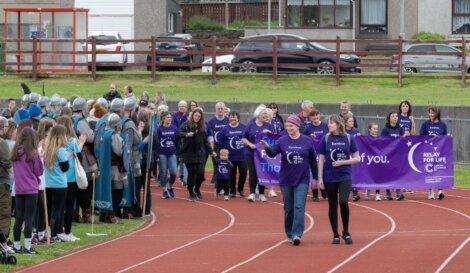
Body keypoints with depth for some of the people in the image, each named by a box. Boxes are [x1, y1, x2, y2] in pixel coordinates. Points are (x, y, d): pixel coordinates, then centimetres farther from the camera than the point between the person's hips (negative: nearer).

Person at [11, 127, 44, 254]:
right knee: (29, 219, -3)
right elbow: (39, 172, -5)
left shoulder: (15, 153, 4)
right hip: (31, 190, -5)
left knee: (18, 219, 10)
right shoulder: (33, 153, -10)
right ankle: (27, 247, -5)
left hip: (18, 190, 5)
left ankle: (17, 246, 14)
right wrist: (40, 159, 3)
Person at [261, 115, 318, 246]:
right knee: (288, 208, 9)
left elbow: (313, 160, 6)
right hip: (286, 180, 2)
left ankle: (297, 234, -17)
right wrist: (267, 148, -34)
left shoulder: (307, 141, -2)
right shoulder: (282, 141, -1)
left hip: (302, 180, -2)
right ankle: (289, 234, 21)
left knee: (299, 207, -13)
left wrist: (315, 177, 8)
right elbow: (273, 153, -13)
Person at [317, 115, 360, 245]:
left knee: (343, 202, -18)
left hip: (344, 176, -2)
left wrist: (342, 162, -12)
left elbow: (356, 158, 2)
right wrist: (320, 178, -1)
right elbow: (321, 159, 4)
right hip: (329, 177, 2)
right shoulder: (326, 139, 1)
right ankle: (335, 235, 15)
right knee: (333, 206, 5)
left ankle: (346, 232, -1)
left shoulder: (348, 138, -1)